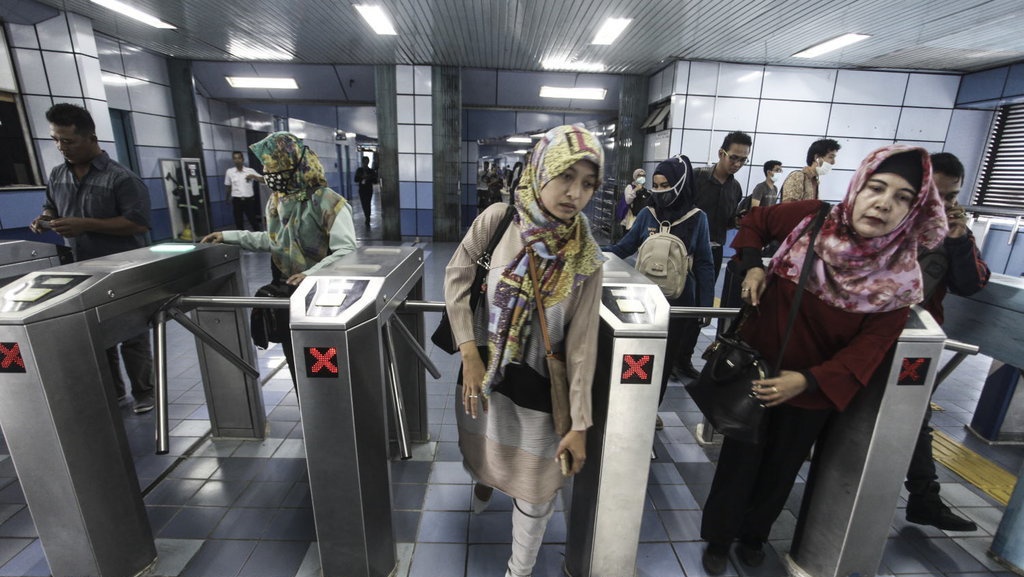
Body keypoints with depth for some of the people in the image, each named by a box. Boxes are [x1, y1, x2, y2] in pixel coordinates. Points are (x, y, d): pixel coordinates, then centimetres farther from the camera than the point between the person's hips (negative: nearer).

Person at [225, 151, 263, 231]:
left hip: (249, 200, -1)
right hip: (237, 200, 1)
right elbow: (228, 187, 13)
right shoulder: (229, 172, 3)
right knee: (238, 222, 7)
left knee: (253, 221, 4)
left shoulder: (250, 171, -2)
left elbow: (263, 180, -7)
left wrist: (254, 176, -24)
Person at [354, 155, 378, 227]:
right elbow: (356, 179, 0)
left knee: (368, 205, -8)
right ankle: (367, 219, 24)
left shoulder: (371, 171, 2)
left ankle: (367, 220, -5)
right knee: (364, 204, 7)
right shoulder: (359, 170, 5)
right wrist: (362, 177, -16)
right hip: (362, 190, 2)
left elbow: (374, 181, -1)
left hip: (369, 190, -2)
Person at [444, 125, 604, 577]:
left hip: (538, 385, -1)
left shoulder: (585, 258, -16)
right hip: (483, 370, 2)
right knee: (483, 453, 28)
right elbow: (456, 278, -5)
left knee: (535, 491, 10)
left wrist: (579, 424, -10)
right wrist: (469, 353, -12)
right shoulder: (497, 220, -16)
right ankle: (484, 481, 66)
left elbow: (581, 344, -12)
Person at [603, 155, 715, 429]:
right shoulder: (647, 214, -1)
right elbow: (623, 248, 1)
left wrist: (706, 304, -5)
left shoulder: (697, 219, -6)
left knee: (665, 355, 11)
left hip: (679, 299, -1)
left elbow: (704, 265, -3)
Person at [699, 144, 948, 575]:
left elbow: (867, 350, -14)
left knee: (780, 470, 20)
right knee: (738, 463, 10)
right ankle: (718, 540, 35)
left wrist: (807, 380, -28)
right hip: (755, 371, 0)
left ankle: (754, 536, 47)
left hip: (814, 392, 1)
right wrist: (752, 266, -11)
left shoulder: (899, 279, -15)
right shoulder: (810, 219, -15)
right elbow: (755, 222, 5)